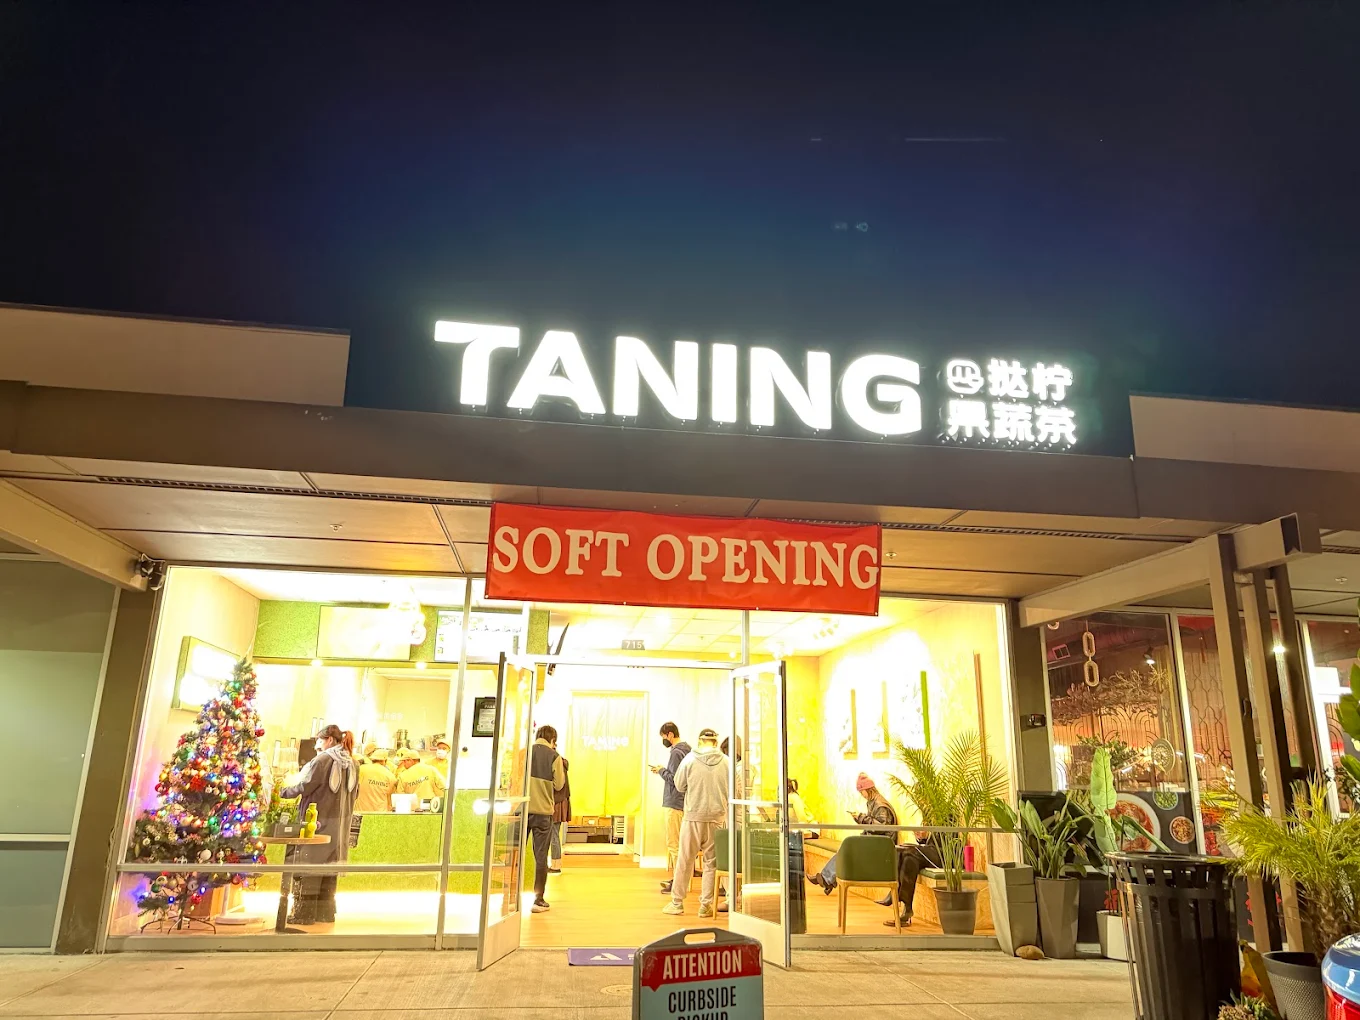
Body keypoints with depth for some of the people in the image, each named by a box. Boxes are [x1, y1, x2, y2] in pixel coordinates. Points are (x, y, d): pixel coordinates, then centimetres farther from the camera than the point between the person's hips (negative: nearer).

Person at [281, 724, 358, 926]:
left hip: (317, 822, -7)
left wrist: (283, 791, 2)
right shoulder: (352, 764, 11)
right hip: (338, 825, 7)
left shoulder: (323, 760, -11)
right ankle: (325, 912, 17)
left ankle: (303, 913, 3)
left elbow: (304, 787, -13)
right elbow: (354, 793, 15)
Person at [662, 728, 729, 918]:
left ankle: (677, 902, 15)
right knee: (711, 862, 9)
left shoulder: (690, 759, -6)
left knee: (685, 860, 8)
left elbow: (679, 785, 2)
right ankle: (706, 905, 11)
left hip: (693, 816, -1)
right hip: (717, 817, 1)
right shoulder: (726, 761, -5)